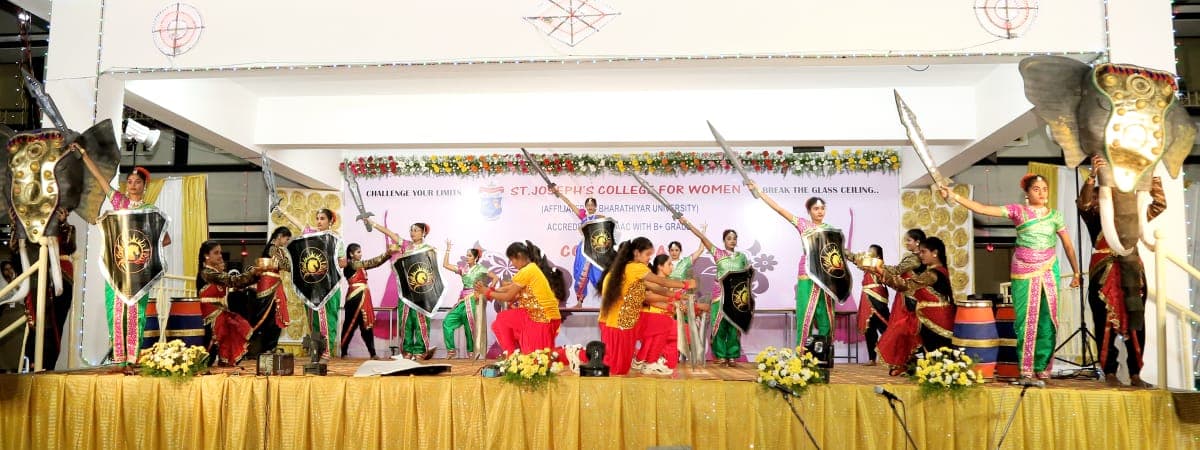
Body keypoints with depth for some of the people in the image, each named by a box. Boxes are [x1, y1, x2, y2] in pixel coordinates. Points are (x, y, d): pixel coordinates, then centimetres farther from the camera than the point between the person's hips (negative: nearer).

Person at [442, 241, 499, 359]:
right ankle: (451, 349, 0)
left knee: (469, 326, -3)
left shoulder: (480, 269, -2)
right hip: (463, 300, 6)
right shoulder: (463, 268, 11)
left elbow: (496, 278, -3)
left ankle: (471, 351, 9)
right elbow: (445, 265, 8)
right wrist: (448, 250, 4)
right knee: (447, 321, -5)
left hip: (473, 299, -5)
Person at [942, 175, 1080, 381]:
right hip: (1023, 272, -2)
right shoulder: (1018, 211, 0)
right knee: (1025, 319, 0)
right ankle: (1026, 368, 8)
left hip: (1048, 271, 2)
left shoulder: (1055, 215, 7)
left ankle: (1043, 366, 13)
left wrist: (1076, 271, 11)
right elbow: (983, 209, -9)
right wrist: (955, 196, -17)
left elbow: (1068, 245, 12)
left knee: (1047, 319, 2)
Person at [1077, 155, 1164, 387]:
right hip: (1104, 276, -4)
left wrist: (1153, 177, 5)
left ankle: (1135, 374, 9)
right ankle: (1110, 373, 2)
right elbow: (1083, 203, -14)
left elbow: (1159, 205, 13)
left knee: (1135, 325, 3)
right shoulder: (1095, 218, 5)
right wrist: (1092, 175, -24)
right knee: (1106, 325, -2)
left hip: (1132, 275, 4)